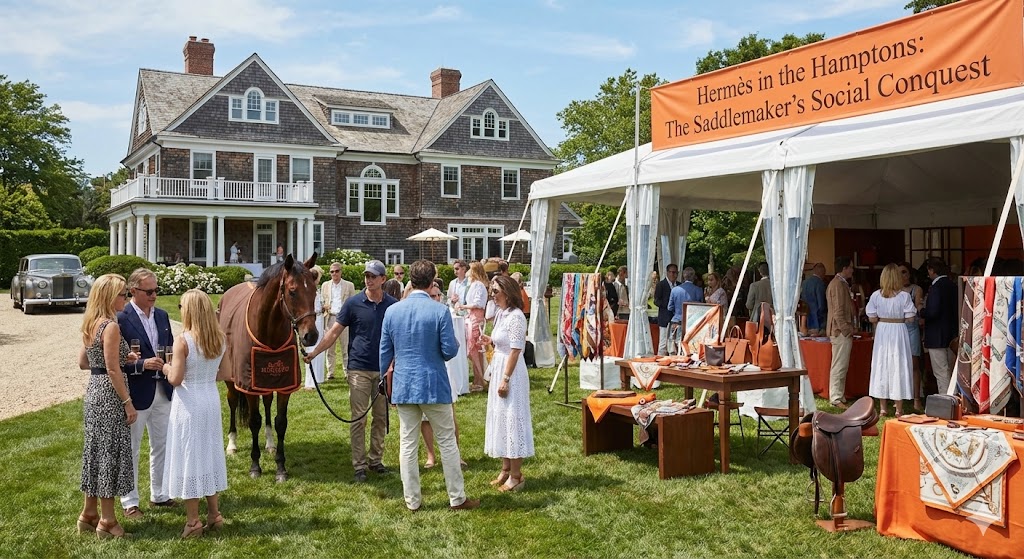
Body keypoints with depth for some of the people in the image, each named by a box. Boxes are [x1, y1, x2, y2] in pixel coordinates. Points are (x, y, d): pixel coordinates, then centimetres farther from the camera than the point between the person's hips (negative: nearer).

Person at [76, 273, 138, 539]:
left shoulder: (90, 324, 10)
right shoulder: (111, 326, -18)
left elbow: (83, 362, 16)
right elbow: (113, 370, -20)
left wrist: (121, 358, 13)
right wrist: (128, 403, -16)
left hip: (94, 391, 9)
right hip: (109, 394, -9)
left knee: (96, 451, 17)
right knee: (109, 453, 0)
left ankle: (89, 514, 27)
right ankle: (107, 520, 9)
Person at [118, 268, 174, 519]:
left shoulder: (162, 316, 7)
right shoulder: (121, 319, -14)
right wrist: (142, 364, -26)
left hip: (162, 391, 7)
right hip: (137, 393, -7)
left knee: (162, 446, 17)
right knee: (131, 449, 8)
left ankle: (159, 494, 32)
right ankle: (130, 502, 21)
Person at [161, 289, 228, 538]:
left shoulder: (183, 341, -17)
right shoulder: (219, 339, 0)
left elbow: (175, 379, -17)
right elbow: (218, 374, 8)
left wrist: (166, 368, 2)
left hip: (188, 403, -6)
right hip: (212, 400, 6)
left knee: (188, 456, 5)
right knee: (209, 454, 17)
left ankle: (193, 521, 13)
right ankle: (213, 514, 26)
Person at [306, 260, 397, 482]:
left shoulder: (393, 305, 1)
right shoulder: (353, 303, -5)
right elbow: (335, 331, -3)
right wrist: (315, 352, -11)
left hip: (383, 369, 2)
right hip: (359, 369, -2)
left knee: (381, 417, 10)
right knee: (358, 419, 2)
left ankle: (375, 460, 23)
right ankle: (359, 465, 10)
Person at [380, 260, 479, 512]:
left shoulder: (392, 311, 0)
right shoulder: (440, 311, -13)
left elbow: (385, 352, 7)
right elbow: (450, 351, -12)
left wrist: (386, 378, 22)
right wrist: (456, 343, 11)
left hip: (403, 386, 4)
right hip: (434, 385, -3)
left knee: (407, 444, 10)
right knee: (447, 441, 8)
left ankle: (412, 500, 18)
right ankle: (457, 498, 16)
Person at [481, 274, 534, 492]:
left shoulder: (516, 316, -17)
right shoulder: (501, 314, 10)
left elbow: (515, 351, -20)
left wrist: (506, 379, -21)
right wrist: (491, 341, 5)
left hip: (511, 372, -10)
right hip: (499, 369, 10)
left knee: (511, 419, -2)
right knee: (501, 418, 15)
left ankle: (516, 475, 8)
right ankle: (506, 469, 27)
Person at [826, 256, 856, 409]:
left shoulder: (841, 283, 19)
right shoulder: (838, 284, -15)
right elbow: (838, 311, -20)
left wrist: (849, 328, 21)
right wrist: (847, 329, -19)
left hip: (842, 331, 11)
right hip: (841, 331, -11)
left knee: (841, 366, 13)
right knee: (840, 365, -9)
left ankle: (839, 395, 19)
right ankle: (836, 398, -7)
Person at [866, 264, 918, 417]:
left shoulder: (876, 295, -6)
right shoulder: (904, 296, -12)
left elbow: (872, 319, -2)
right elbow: (910, 319, -9)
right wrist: (900, 318, 11)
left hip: (882, 332, 2)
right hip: (899, 332, -2)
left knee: (881, 366, 10)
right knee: (898, 366, 5)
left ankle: (882, 407, 15)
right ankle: (898, 409, 9)